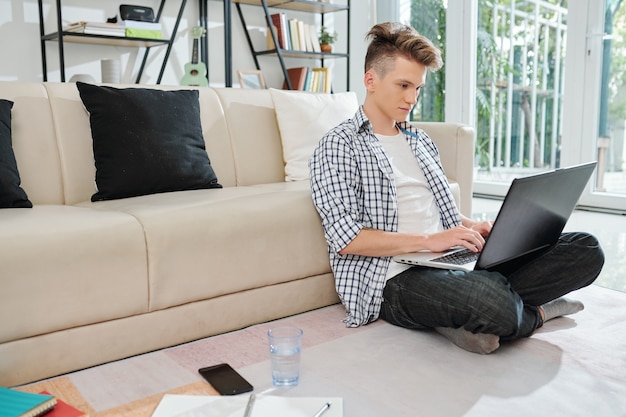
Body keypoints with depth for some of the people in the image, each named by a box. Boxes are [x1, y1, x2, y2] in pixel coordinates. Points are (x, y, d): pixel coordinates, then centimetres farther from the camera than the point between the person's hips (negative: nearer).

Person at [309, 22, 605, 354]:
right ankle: (534, 313, -2)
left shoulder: (421, 140, 23)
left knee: (586, 249, -5)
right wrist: (429, 240, -17)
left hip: (451, 260, 8)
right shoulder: (338, 145, -1)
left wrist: (471, 227, 4)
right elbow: (346, 239, -12)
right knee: (490, 302, -38)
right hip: (396, 276, -7)